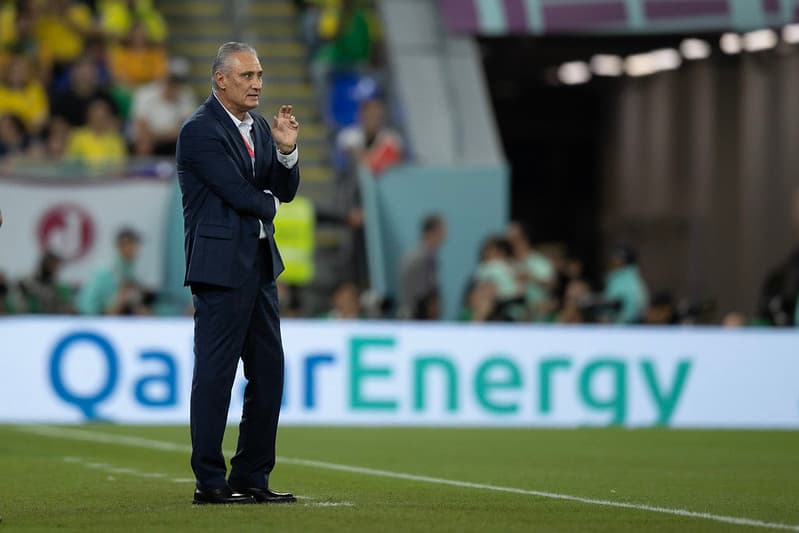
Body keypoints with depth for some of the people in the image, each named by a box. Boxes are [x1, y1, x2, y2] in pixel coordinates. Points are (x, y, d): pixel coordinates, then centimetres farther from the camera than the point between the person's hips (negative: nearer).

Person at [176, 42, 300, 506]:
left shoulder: (258, 126, 14)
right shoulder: (201, 130, -12)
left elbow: (285, 191, 11)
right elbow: (239, 193, -17)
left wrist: (286, 149, -6)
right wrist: (268, 204, 3)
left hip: (259, 265, 9)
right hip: (222, 265, -9)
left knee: (269, 371, 9)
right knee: (215, 372, -6)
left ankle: (252, 477, 15)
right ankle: (210, 482, -2)